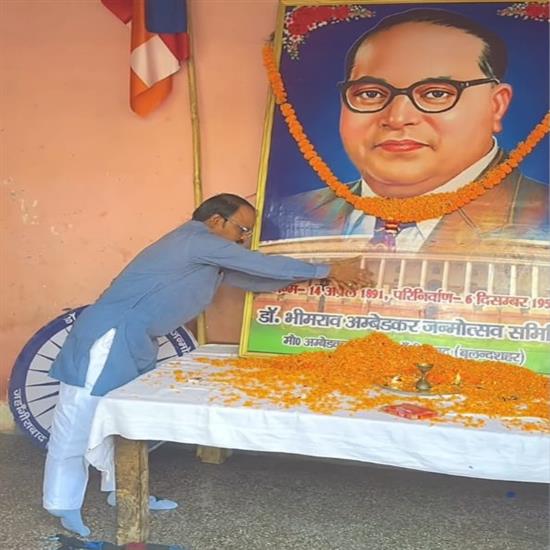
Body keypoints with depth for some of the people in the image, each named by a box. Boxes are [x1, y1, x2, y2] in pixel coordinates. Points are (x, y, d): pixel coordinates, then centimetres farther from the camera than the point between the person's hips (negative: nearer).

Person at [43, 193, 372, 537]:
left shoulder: (211, 258, 17)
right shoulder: (196, 239, -14)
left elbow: (254, 279, 16)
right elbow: (262, 265, -15)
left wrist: (323, 276, 11)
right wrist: (326, 271, -8)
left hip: (135, 341, 11)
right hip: (112, 335, -11)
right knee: (80, 418, -3)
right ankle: (64, 505, 5)